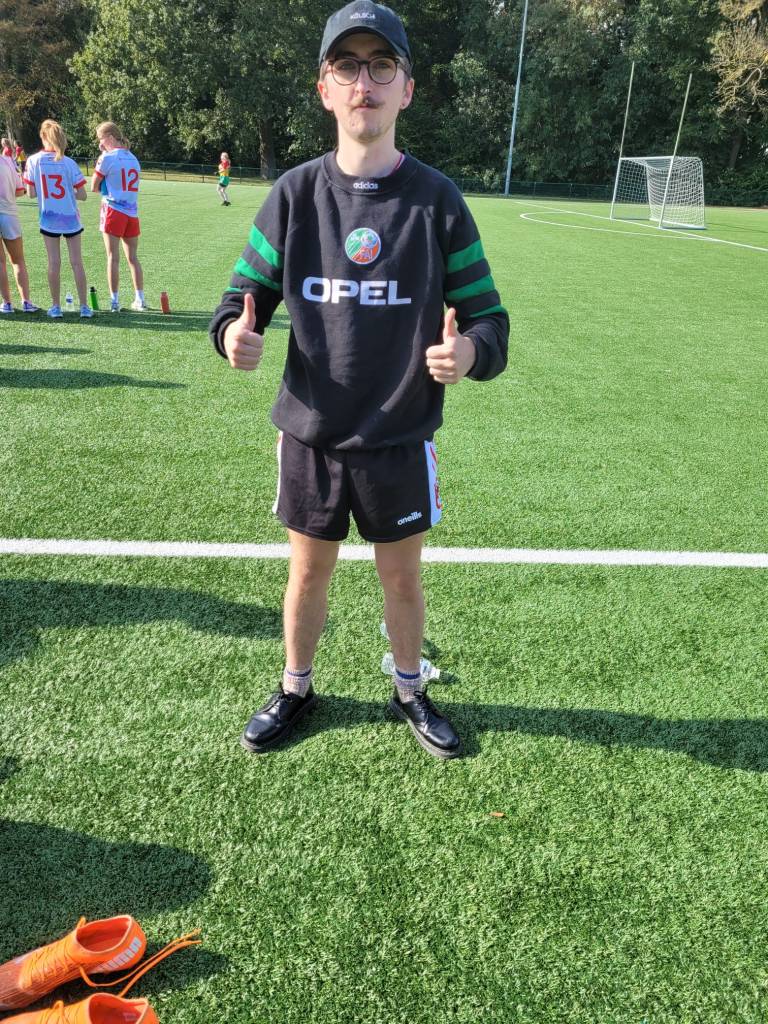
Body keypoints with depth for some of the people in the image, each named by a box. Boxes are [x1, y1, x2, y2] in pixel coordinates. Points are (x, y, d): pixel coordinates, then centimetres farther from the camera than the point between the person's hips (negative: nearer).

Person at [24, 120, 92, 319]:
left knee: (54, 263, 6)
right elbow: (82, 196, -8)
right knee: (77, 263, 5)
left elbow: (31, 194, -3)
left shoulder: (33, 161, -6)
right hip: (71, 219, -1)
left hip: (48, 219, 1)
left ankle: (56, 307, 9)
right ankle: (84, 307, 6)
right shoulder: (69, 163, -8)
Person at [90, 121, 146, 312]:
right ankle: (140, 300, 8)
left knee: (113, 257, -2)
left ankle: (114, 301, -2)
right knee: (133, 257, 10)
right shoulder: (133, 158, 13)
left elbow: (94, 187, 0)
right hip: (132, 212, 5)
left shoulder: (108, 157, -6)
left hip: (114, 210, -5)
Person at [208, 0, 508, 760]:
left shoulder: (436, 199, -5)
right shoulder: (295, 194, -2)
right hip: (310, 434, 1)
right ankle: (294, 690, 40)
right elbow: (245, 291, 4)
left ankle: (409, 691, 40)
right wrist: (234, 332, -19)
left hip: (401, 440, -1)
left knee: (402, 576, 14)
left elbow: (487, 316, -3)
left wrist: (470, 352, -26)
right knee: (308, 571, 16)